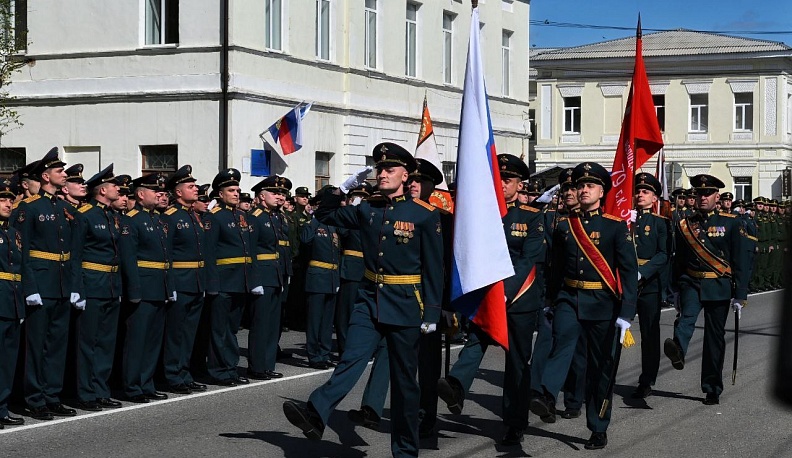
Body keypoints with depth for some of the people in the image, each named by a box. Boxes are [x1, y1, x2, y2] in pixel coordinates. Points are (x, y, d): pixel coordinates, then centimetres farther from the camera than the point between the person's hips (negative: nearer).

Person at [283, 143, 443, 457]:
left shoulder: (426, 215, -7)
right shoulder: (366, 209, 7)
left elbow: (434, 269, -6)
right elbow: (325, 215, 18)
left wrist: (431, 314, -9)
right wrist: (345, 187, 4)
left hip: (405, 307, -3)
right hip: (369, 299, 3)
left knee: (404, 379, 5)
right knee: (351, 360, -16)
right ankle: (315, 416, -35)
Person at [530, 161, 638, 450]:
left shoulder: (616, 227, -2)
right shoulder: (564, 226, 8)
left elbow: (629, 271, -7)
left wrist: (626, 314, -15)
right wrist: (550, 302, 14)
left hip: (602, 303, -2)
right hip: (569, 299, 2)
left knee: (601, 367, 4)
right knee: (561, 341, -28)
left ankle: (599, 430, 14)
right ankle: (547, 397, -44)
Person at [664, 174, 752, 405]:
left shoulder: (731, 223, 2)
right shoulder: (684, 225, 8)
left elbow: (741, 261, -1)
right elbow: (678, 260, 11)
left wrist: (740, 295, -6)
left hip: (719, 287, -1)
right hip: (691, 283, 1)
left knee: (715, 337, 4)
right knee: (686, 316, -29)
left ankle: (713, 389, 12)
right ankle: (677, 352, -57)